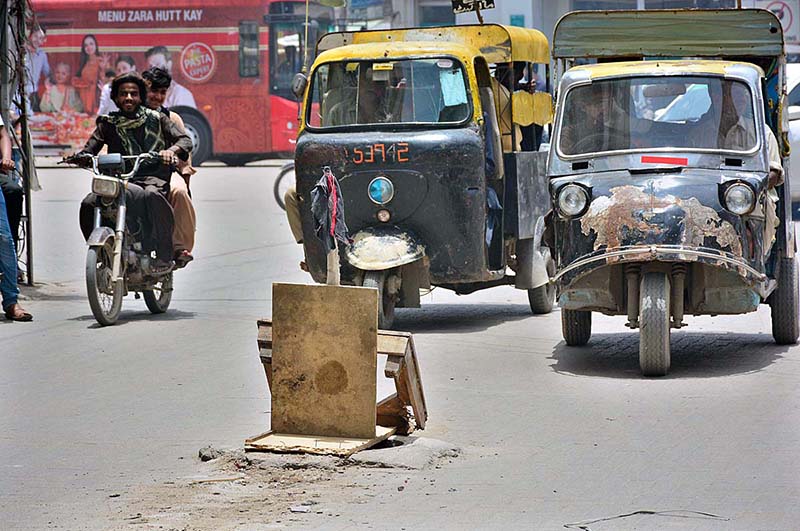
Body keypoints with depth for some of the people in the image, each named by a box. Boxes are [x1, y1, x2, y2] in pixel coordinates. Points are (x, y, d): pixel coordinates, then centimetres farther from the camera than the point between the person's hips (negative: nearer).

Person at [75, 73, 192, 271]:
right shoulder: (108, 124, 17)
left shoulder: (156, 119, 13)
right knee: (88, 204, -24)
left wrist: (172, 150, -20)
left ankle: (164, 256, -33)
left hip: (153, 178, -2)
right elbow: (92, 146, 7)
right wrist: (80, 156, -17)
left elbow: (185, 140, 4)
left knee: (152, 195, -39)